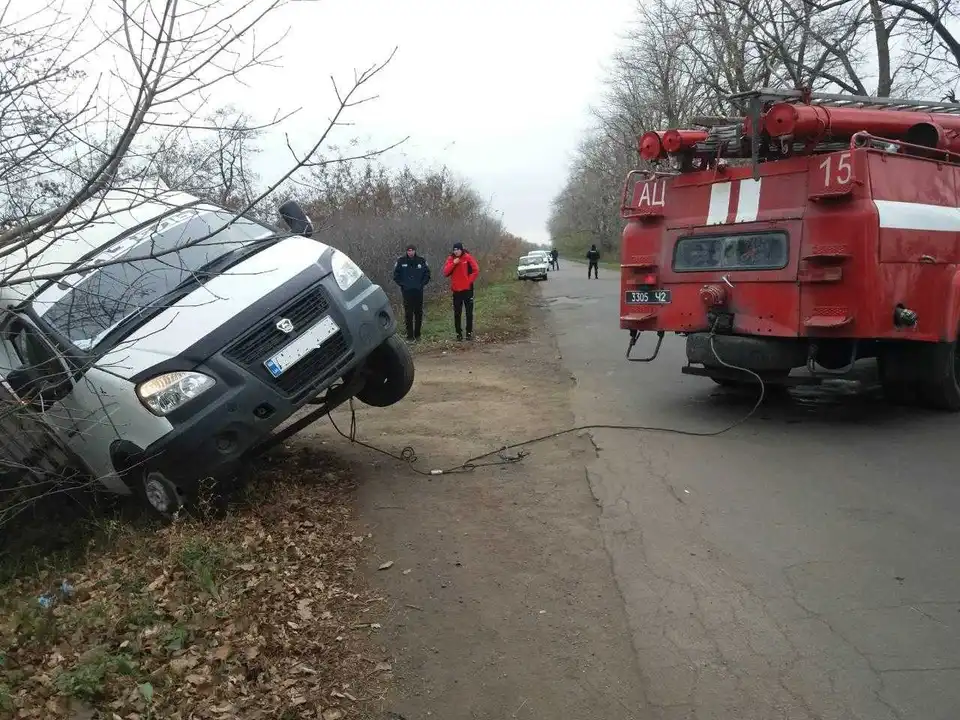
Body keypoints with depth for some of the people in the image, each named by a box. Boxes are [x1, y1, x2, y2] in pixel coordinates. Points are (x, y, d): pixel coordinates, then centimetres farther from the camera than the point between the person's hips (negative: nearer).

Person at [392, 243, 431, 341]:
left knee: (418, 312, 4)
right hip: (406, 291, -1)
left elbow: (427, 273, 11)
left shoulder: (421, 261, 3)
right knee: (408, 313, -2)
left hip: (418, 291, 1)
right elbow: (396, 275, 7)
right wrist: (402, 284, -1)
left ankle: (417, 334, 14)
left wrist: (422, 284, 2)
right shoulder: (401, 261, 1)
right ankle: (409, 334, 3)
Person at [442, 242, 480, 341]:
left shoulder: (468, 257, -4)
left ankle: (469, 332, 9)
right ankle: (459, 333, 10)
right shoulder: (450, 258, 3)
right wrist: (453, 263, -17)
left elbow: (476, 270, -5)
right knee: (457, 313, 4)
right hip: (456, 290, 2)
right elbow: (445, 272, -7)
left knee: (469, 312, 3)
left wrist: (470, 281, -9)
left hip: (467, 289, -2)